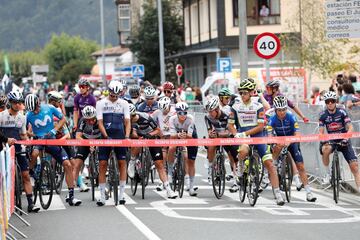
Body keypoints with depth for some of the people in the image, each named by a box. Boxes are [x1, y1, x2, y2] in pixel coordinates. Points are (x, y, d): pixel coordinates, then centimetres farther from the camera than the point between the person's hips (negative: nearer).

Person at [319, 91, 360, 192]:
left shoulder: (342, 112, -10)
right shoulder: (323, 115, -5)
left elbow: (350, 127, -15)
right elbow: (321, 132, -6)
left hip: (343, 141, 0)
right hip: (331, 141, 0)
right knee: (325, 149, -35)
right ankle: (328, 173, -13)